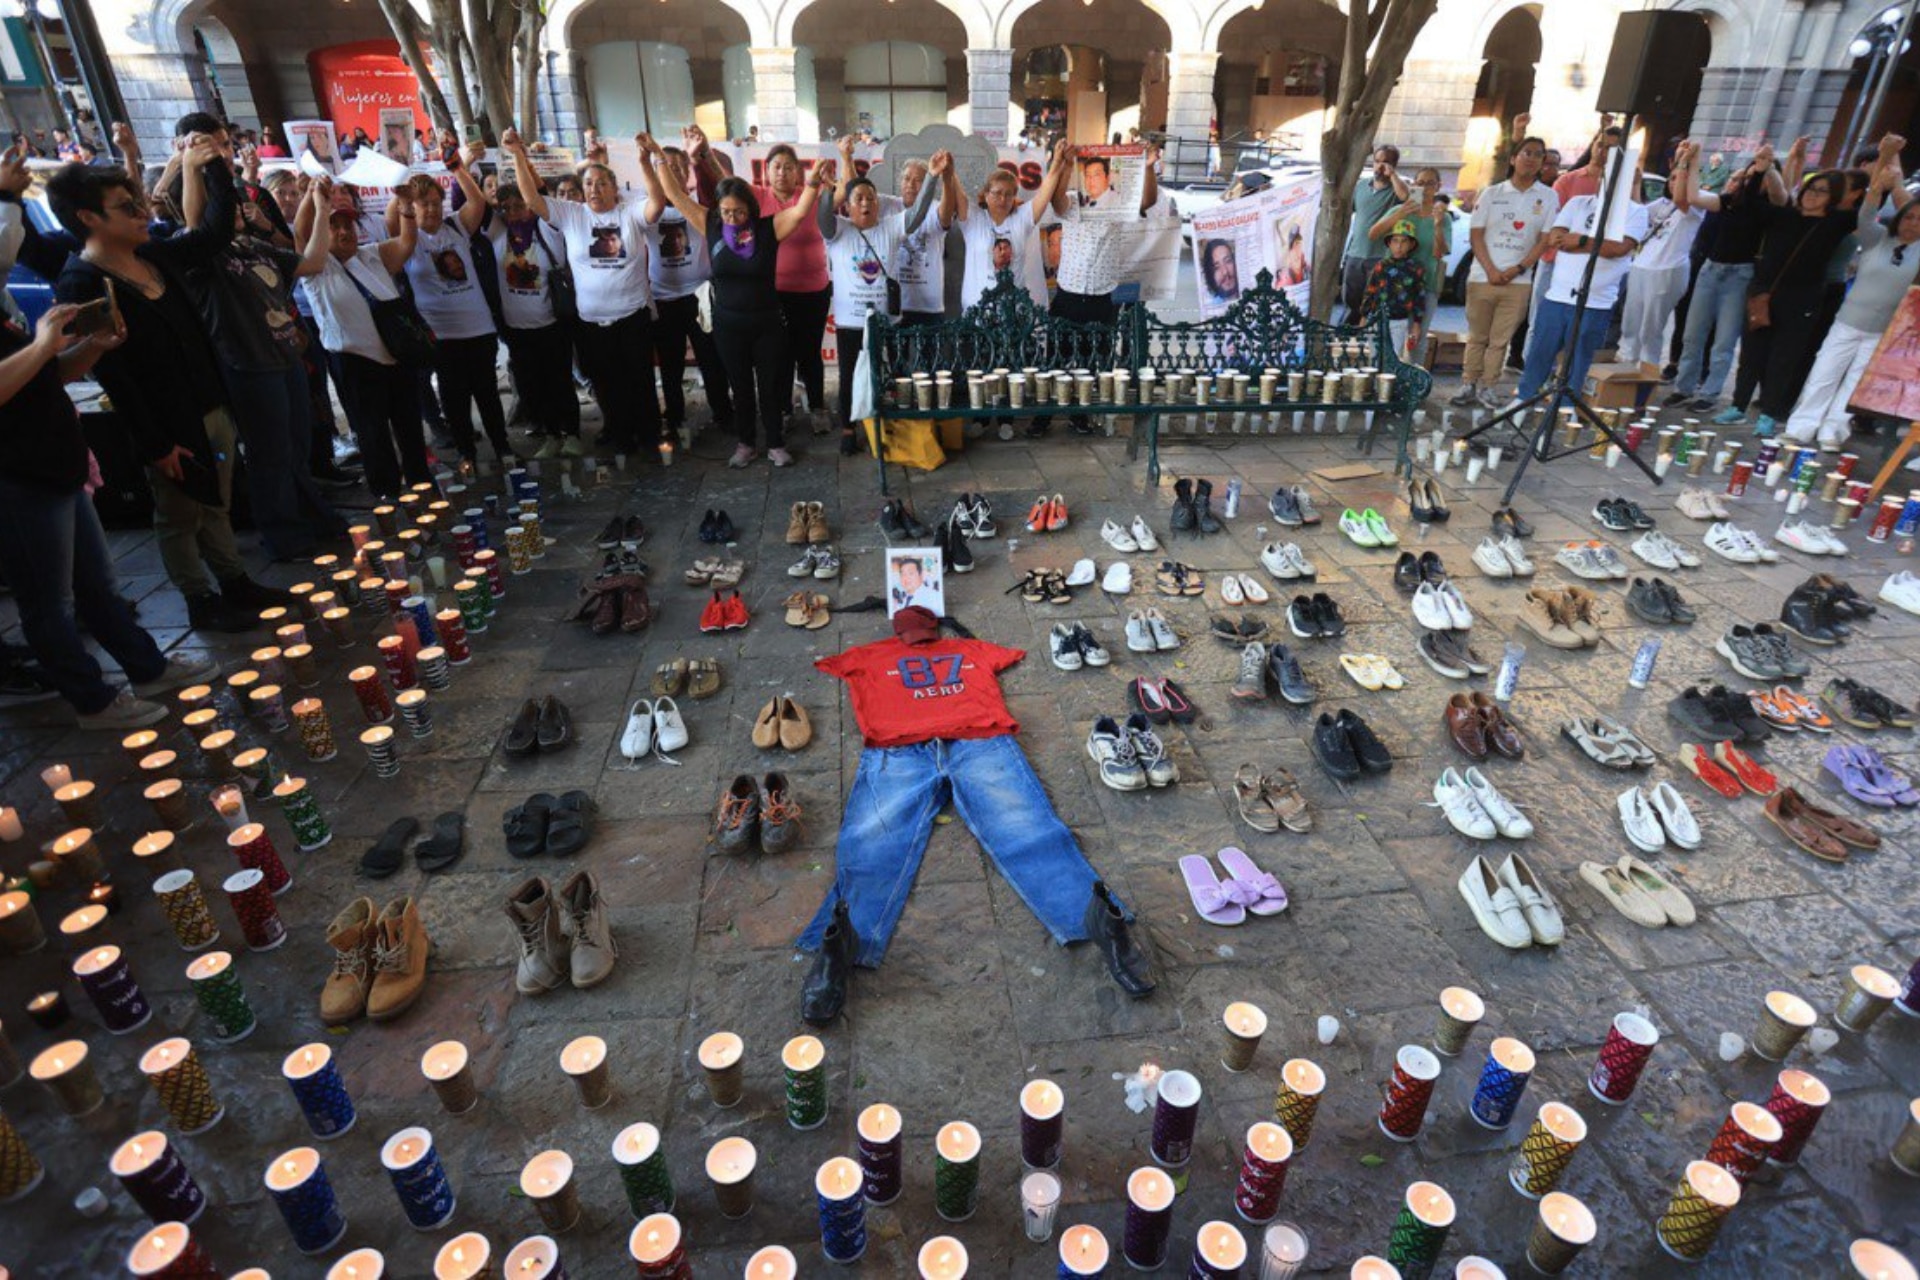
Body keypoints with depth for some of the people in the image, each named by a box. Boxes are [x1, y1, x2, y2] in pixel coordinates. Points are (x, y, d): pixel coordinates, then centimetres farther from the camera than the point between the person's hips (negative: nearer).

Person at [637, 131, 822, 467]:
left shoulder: (769, 227, -10)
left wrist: (814, 181, -36)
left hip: (767, 323, -2)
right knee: (740, 386, 14)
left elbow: (801, 210, -21)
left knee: (770, 385, 10)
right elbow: (675, 194, -1)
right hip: (728, 324, 2)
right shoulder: (711, 226, -4)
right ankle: (745, 442, 28)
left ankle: (775, 444, 23)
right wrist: (658, 156, -5)